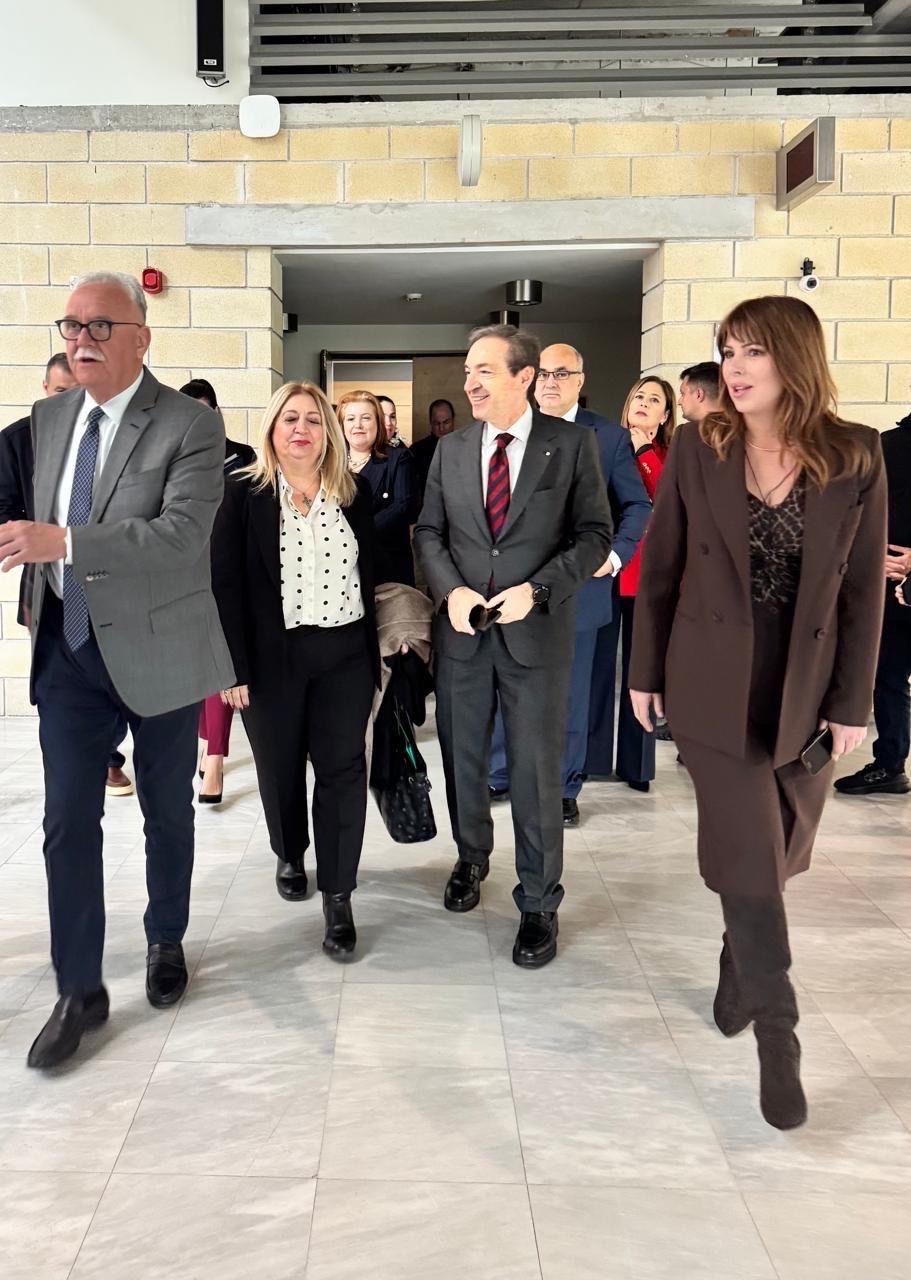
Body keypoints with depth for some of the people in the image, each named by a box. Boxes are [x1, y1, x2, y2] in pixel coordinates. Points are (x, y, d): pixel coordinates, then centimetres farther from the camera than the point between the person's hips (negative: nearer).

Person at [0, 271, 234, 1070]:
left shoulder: (190, 426, -13)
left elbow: (183, 534, -26)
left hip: (157, 649, -4)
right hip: (69, 650, 4)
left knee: (167, 815, 14)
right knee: (68, 823, 3)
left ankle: (166, 944, 37)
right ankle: (79, 992, 17)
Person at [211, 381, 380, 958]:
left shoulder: (355, 492, 5)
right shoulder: (243, 493, -3)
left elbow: (369, 572, 9)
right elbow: (226, 582, -6)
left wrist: (375, 649, 7)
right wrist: (235, 666, -11)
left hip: (345, 655, 1)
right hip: (272, 656, -1)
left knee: (342, 770, -2)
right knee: (280, 767, 13)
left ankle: (338, 897, 5)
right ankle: (289, 855, 40)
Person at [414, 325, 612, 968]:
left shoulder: (572, 444, -3)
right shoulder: (451, 449, 7)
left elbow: (594, 533, -4)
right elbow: (429, 531, 10)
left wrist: (537, 588, -16)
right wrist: (451, 589, -9)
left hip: (536, 629, -3)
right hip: (462, 628, 4)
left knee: (537, 769, 3)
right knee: (462, 758, 16)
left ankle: (540, 903, 17)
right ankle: (472, 858, 40)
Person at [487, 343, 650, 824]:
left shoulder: (609, 438, 1)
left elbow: (637, 505, 3)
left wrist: (615, 555, -12)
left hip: (578, 584, -1)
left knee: (569, 693, 9)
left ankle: (564, 788, 23)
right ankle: (499, 775, 28)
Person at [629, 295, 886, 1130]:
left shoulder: (856, 457, -5)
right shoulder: (697, 449, -5)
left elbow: (864, 588, -2)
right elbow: (660, 568, 1)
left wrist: (852, 701, -3)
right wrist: (645, 673, 3)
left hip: (805, 691, 2)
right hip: (716, 686, -1)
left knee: (775, 855, 14)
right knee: (750, 859, 0)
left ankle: (738, 966, 41)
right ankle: (777, 1038, 13)